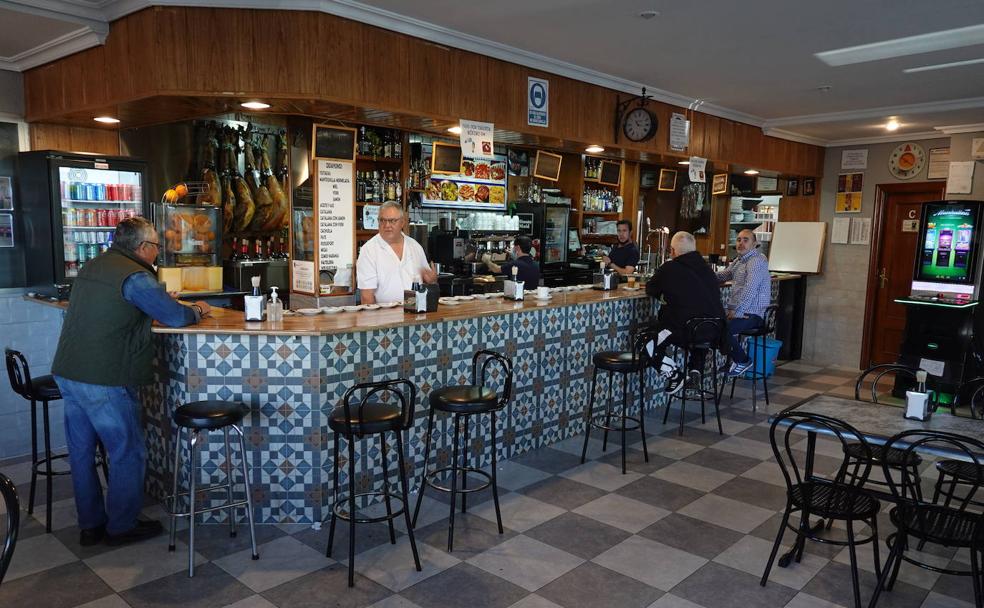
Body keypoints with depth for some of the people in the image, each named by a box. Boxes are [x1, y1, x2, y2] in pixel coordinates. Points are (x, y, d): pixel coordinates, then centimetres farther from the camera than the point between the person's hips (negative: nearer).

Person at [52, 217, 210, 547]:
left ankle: (90, 525, 28)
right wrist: (197, 310, 5)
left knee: (81, 451, 15)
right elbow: (175, 317, -16)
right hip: (104, 381, -9)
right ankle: (121, 526, 16)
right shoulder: (135, 276, -14)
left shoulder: (92, 267, 13)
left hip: (67, 373, 9)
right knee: (128, 454, 5)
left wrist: (160, 301, 23)